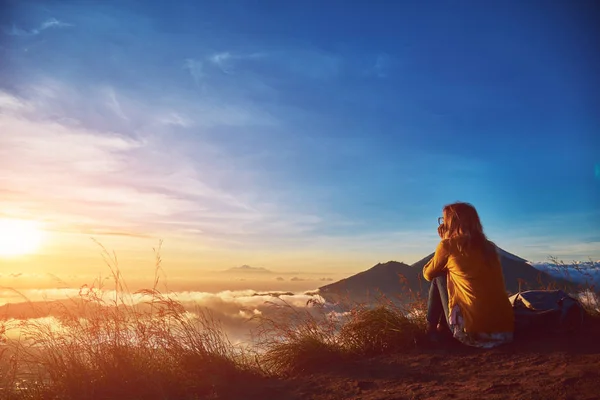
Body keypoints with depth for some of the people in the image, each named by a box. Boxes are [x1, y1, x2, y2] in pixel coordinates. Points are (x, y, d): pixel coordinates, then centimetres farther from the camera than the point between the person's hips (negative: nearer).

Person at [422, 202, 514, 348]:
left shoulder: (449, 244, -3)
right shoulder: (489, 246, 13)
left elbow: (428, 274, 14)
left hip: (473, 332, -6)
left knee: (438, 277, 15)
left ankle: (431, 330, 22)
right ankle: (442, 327, 37)